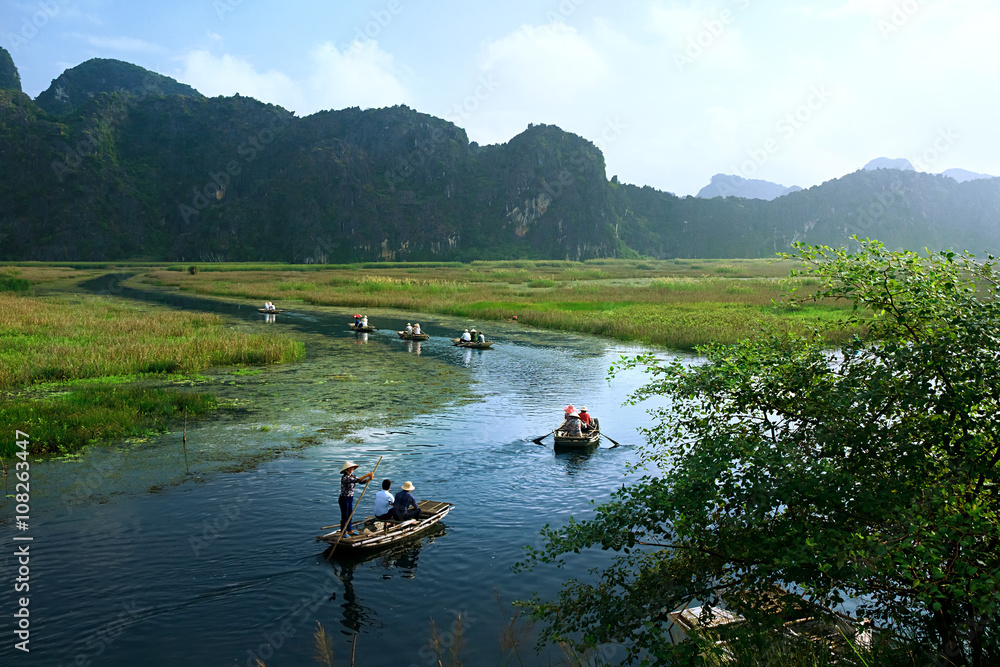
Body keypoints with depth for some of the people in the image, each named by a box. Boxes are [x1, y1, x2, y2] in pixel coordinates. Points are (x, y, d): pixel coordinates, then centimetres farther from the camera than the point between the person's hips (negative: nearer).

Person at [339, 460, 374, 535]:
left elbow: (361, 481, 1)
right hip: (344, 499, -8)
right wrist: (367, 475, -32)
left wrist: (369, 479, -18)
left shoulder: (352, 476, 5)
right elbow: (357, 480, -33)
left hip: (350, 499, 8)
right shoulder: (344, 478, -22)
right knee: (344, 516, 2)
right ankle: (342, 532, 13)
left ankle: (349, 531, 27)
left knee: (350, 515, 16)